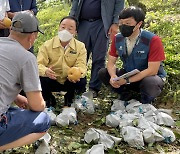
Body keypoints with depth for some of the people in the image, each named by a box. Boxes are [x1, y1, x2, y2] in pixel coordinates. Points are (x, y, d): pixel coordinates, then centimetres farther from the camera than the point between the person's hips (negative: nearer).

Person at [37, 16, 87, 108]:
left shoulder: (80, 47, -5)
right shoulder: (47, 45, -8)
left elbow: (81, 65, -16)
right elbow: (39, 64, -17)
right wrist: (45, 71, -43)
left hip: (70, 82, 1)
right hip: (52, 81, -1)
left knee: (81, 81, -28)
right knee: (41, 79, -31)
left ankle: (69, 99, 7)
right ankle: (49, 100, 5)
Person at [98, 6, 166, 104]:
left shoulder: (153, 40, -23)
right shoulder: (118, 39, -8)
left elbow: (152, 70, -26)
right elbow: (111, 62, -4)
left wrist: (127, 80, -33)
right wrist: (113, 76, -28)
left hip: (149, 77, -4)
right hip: (127, 73, 5)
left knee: (150, 83, -39)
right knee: (103, 73, -16)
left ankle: (145, 103, -4)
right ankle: (125, 93, 7)